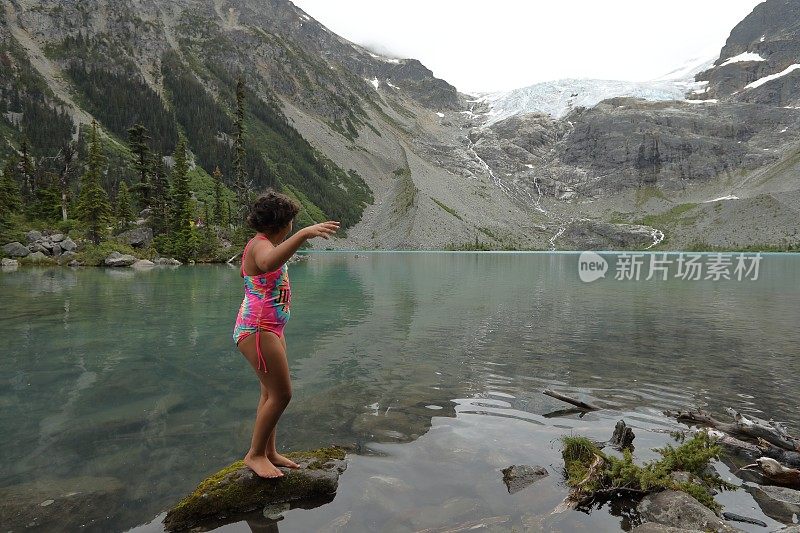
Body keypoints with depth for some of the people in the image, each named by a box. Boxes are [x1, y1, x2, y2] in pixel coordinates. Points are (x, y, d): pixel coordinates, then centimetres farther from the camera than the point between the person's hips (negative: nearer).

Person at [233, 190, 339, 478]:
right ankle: (255, 454, 12)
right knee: (281, 394, -5)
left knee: (271, 393, 15)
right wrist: (304, 234, -58)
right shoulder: (260, 245, -19)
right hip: (257, 330, -11)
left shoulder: (262, 244, 13)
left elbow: (246, 272, 35)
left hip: (270, 329, 11)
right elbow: (267, 263, -47)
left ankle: (269, 452, 27)